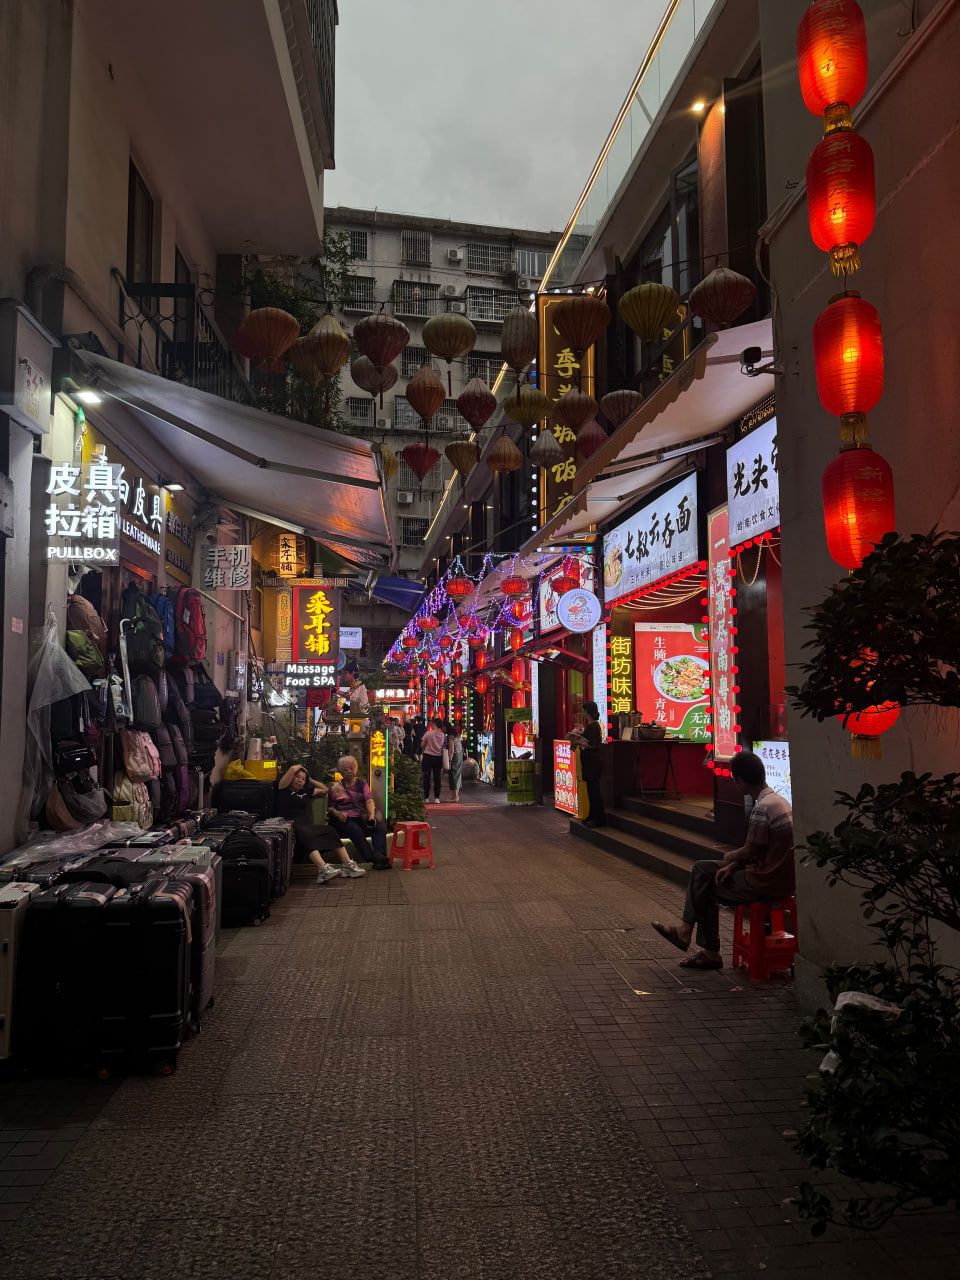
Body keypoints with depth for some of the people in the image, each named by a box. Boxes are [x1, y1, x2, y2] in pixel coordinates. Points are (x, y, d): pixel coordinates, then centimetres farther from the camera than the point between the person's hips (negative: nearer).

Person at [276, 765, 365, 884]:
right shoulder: (284, 790, 13)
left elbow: (324, 789, 41)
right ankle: (323, 869, -57)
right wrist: (300, 767, 23)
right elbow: (292, 769, 2)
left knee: (329, 830, -24)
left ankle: (348, 865, -32)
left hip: (308, 824, 6)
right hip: (291, 825, -6)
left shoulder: (306, 792, 30)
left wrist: (310, 780, 37)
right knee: (306, 834, -39)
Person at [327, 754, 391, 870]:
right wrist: (337, 813, -16)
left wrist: (372, 814, -14)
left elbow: (369, 800, 3)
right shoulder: (336, 787, 10)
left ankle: (381, 856, -39)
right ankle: (375, 859, -42)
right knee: (356, 830, -35)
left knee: (381, 826, -25)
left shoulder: (361, 783, 16)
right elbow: (330, 807, 6)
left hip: (362, 817, 3)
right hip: (345, 820, -3)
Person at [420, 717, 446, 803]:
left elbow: (422, 745, -3)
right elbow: (444, 747, 2)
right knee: (437, 778, 9)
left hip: (428, 757, -2)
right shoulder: (443, 735, -5)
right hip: (438, 757, 2)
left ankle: (426, 797, 8)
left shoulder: (428, 733, -12)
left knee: (427, 777, 6)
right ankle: (437, 797, 8)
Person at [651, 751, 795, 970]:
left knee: (706, 887, 9)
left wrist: (730, 858, 4)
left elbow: (749, 852, -17)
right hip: (780, 877, 9)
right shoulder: (778, 800, 8)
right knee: (702, 868, 13)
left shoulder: (761, 808, -24)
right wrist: (732, 865, 3)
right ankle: (687, 931, 12)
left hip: (766, 884, -9)